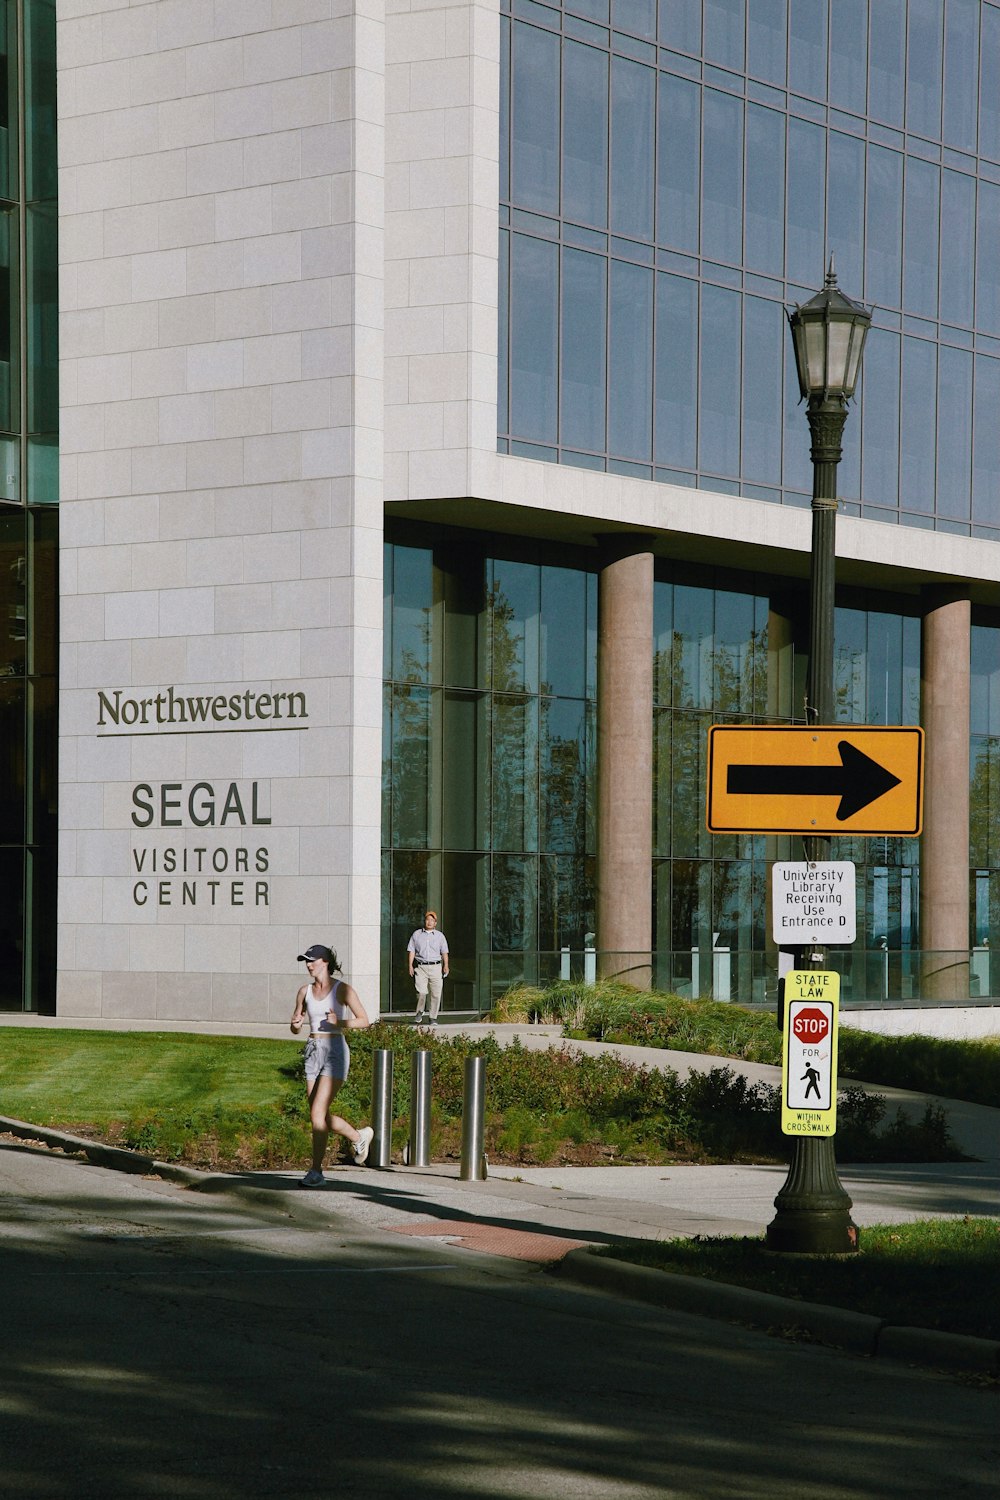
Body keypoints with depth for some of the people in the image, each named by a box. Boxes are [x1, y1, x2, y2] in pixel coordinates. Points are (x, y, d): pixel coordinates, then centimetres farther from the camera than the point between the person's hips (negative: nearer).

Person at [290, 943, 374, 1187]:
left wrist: (340, 1023, -20)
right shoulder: (305, 991, 9)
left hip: (335, 1051, -6)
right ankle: (360, 1137, 32)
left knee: (317, 1112, -15)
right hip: (313, 1052, 6)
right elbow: (296, 1028, 15)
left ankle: (316, 1171, -8)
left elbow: (364, 1020, -4)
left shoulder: (342, 989, -6)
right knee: (320, 1116, 7)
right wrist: (296, 1024, -8)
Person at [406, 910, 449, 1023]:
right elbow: (411, 951, 9)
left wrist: (446, 966, -3)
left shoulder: (440, 936, 13)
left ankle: (433, 1017, 5)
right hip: (420, 967, -1)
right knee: (421, 992, -14)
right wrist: (410, 965, -1)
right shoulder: (416, 935, 11)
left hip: (435, 967, 1)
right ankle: (419, 1012, 11)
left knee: (436, 994, -4)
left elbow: (444, 952, 10)